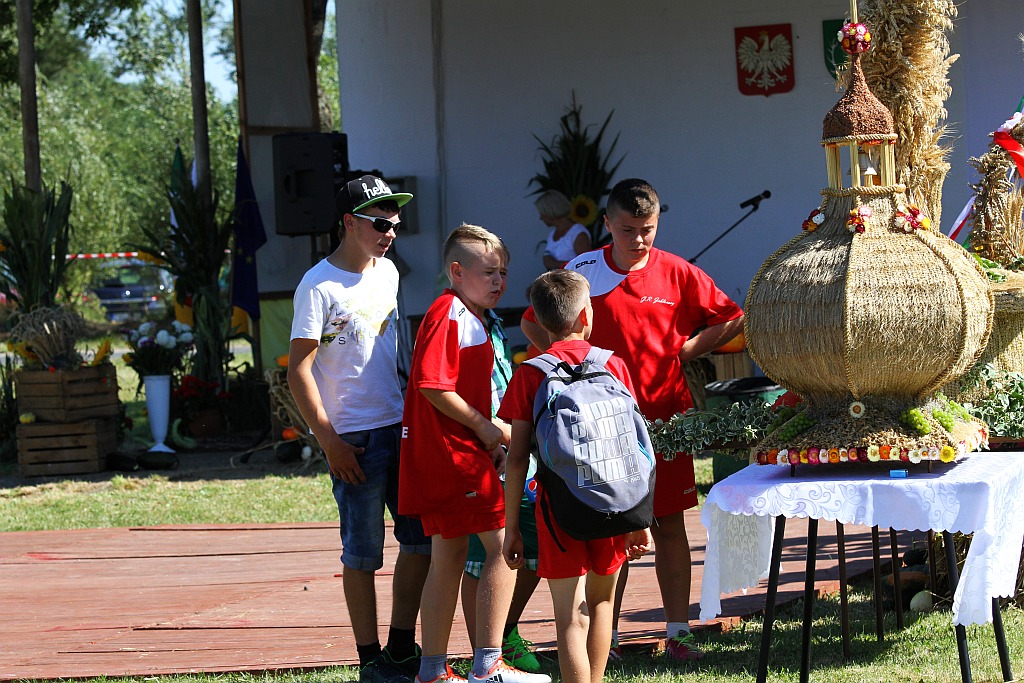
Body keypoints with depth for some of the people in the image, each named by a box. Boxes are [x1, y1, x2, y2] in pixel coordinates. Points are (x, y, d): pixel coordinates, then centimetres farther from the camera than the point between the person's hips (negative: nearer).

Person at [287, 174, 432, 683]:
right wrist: (328, 441, -16)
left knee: (423, 537, 9)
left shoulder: (387, 273, 11)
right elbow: (299, 368, -12)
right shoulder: (320, 287, -11)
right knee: (363, 553, 0)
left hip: (400, 427, 7)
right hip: (354, 438, -7)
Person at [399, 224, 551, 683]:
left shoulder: (472, 318, 19)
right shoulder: (447, 315, -14)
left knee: (449, 556, 12)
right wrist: (486, 427, -15)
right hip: (452, 451, -11)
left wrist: (493, 439, 15)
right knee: (503, 545, -10)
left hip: (456, 451, 11)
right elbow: (433, 385, -22)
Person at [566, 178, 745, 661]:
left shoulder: (677, 273, 0)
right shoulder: (582, 272, 0)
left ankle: (677, 631, 12)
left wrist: (683, 350, -2)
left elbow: (731, 320, 7)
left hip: (666, 413, 1)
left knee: (670, 524, 6)